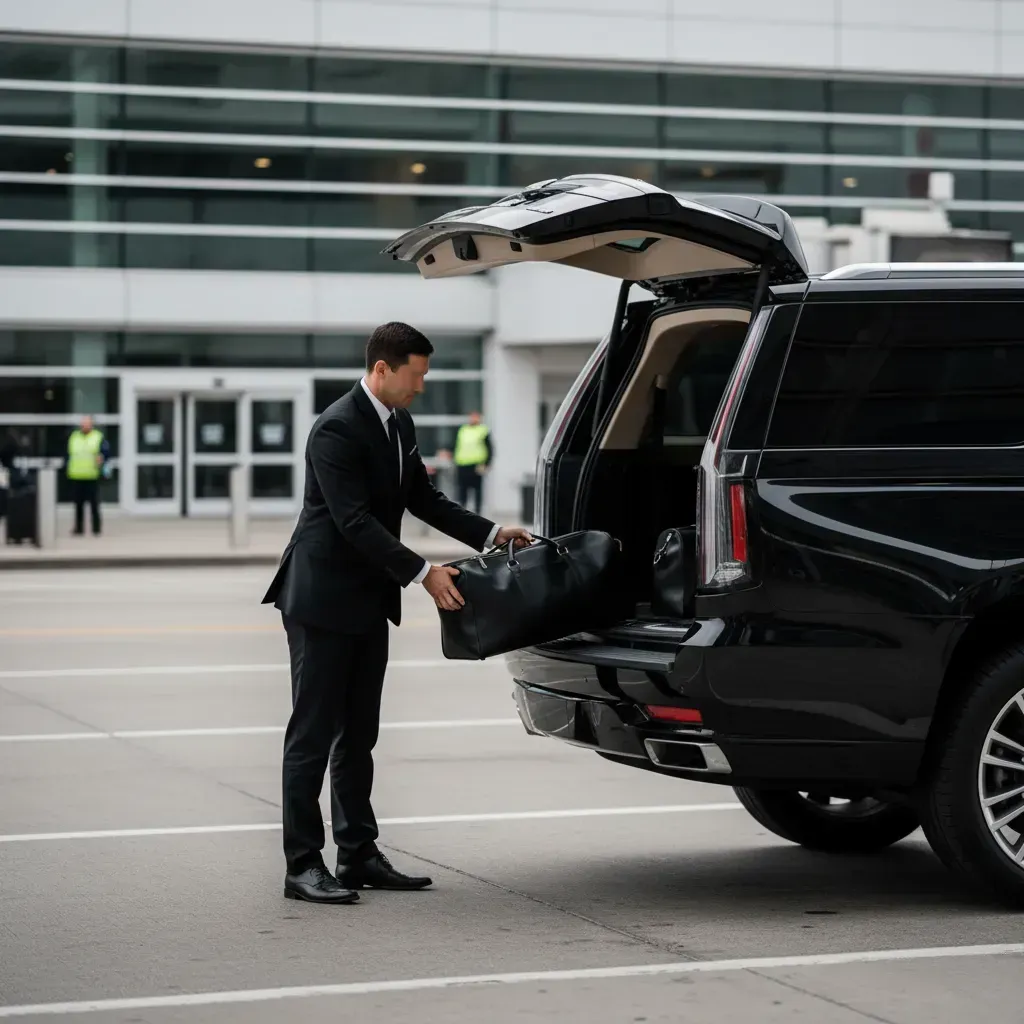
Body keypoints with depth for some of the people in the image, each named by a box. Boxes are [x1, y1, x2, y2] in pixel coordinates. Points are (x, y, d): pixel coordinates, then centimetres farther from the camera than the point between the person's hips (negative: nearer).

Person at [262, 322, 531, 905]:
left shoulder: (399, 425, 9)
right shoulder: (338, 429, -20)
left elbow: (424, 498, 16)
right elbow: (355, 522, -25)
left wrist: (490, 534, 6)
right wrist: (423, 574, -26)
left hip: (367, 604, 9)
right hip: (323, 600, -9)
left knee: (358, 735, 12)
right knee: (313, 733, -4)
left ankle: (359, 856, 18)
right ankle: (303, 865, -1)